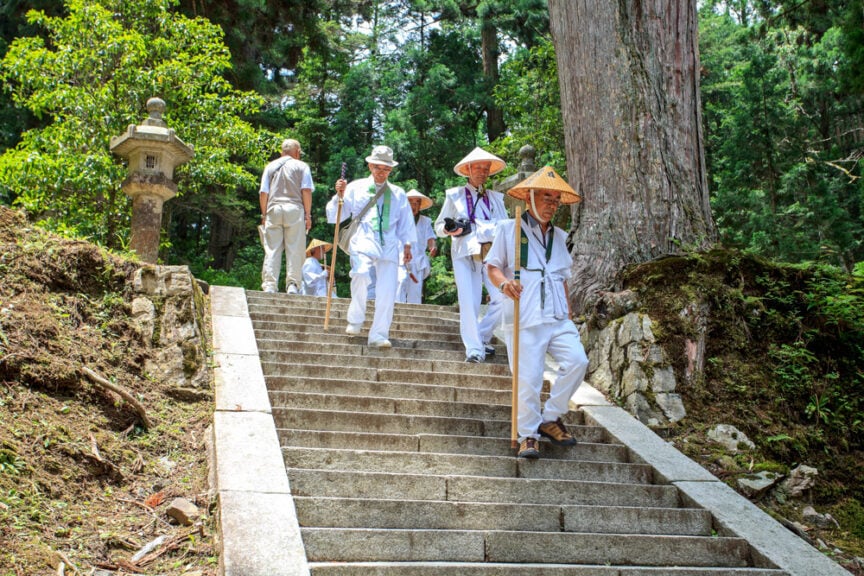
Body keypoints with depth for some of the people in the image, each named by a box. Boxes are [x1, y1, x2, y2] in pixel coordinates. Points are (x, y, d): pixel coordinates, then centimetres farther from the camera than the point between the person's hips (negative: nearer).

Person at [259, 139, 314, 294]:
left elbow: (263, 193, 10)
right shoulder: (302, 166, 8)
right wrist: (308, 214, 1)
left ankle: (269, 285, -6)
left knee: (272, 250, 0)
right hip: (294, 209, -2)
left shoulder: (271, 166, 16)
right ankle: (292, 284, -8)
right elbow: (306, 191, -1)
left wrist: (264, 214, 15)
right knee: (295, 250, -1)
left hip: (274, 208, 2)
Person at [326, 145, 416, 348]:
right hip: (363, 242, -2)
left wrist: (407, 246, 11)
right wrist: (340, 195, -6)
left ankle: (378, 335, 1)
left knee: (387, 291, -7)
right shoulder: (356, 188, 14)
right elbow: (337, 215, 11)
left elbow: (406, 222, 21)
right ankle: (355, 320, -9)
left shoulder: (398, 194, 21)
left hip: (389, 246, 3)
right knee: (362, 275, -29)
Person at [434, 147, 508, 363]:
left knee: (502, 297, -13)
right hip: (465, 254, -2)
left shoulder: (496, 197, 21)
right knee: (469, 301, -13)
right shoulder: (455, 195, 13)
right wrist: (449, 229, -10)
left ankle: (482, 338, 7)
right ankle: (474, 349, -8)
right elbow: (439, 226, 13)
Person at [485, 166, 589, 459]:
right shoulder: (509, 229, 5)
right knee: (528, 379, -6)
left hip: (558, 319, 4)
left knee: (577, 361, -15)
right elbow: (493, 266, 3)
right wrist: (503, 282, -19)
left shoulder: (559, 236, 20)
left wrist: (568, 314, 17)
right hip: (525, 321, -4)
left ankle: (550, 418, 2)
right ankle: (528, 435, 11)